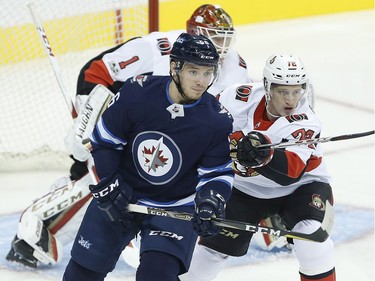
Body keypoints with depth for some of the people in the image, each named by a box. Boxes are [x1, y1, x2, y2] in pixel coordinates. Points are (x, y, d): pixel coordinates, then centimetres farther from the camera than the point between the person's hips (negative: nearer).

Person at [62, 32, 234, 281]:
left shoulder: (217, 121, -18)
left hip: (176, 208, -2)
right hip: (121, 195, 2)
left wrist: (210, 203, -30)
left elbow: (218, 173, -10)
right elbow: (102, 141, -8)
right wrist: (108, 188, -12)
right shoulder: (137, 93, -19)